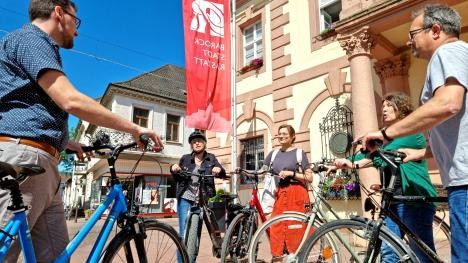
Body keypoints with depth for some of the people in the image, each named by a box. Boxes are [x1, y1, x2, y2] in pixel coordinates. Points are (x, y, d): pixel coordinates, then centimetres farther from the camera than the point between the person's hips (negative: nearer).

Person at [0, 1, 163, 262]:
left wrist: (69, 142, 32)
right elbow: (71, 101, -17)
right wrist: (134, 128, -11)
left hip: (42, 163, 10)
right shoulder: (30, 38, -3)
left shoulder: (39, 45, 28)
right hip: (23, 156, -10)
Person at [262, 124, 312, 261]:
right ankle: (277, 257, 14)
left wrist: (292, 174, -13)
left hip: (296, 195, -3)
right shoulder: (273, 153, 12)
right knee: (276, 228, 3)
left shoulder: (299, 153, 1)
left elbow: (309, 177, -3)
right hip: (279, 195, 4)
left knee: (295, 229, -1)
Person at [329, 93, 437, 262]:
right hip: (392, 200, 8)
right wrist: (339, 165, -6)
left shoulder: (412, 131, -4)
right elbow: (369, 154, 8)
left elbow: (385, 153, -21)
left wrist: (354, 165, -32)